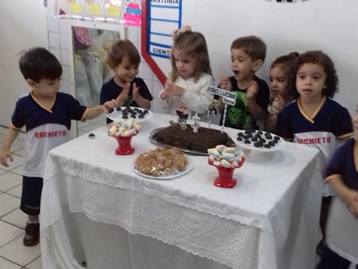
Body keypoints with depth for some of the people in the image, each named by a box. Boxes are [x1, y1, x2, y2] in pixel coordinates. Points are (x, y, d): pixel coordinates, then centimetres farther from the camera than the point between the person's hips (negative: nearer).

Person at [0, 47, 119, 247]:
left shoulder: (65, 101, -12)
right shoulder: (24, 104, -14)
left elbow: (84, 114, -8)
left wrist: (102, 108, -25)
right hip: (36, 164, -1)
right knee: (33, 200, 16)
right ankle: (33, 225, 43)